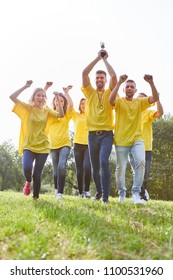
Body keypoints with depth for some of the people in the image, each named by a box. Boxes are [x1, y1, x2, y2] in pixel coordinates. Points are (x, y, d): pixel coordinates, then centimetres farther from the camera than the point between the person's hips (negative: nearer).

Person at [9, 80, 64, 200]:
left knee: (37, 174, 3)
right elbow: (12, 97, -12)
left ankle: (36, 197, 20)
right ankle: (28, 182, 11)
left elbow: (61, 115, -8)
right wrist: (26, 86, -13)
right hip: (28, 145, -2)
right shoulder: (27, 108, -1)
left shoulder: (47, 111, 6)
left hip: (43, 146, 2)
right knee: (27, 168, -24)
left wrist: (58, 98, -9)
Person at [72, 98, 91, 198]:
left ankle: (87, 190, -3)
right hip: (78, 145, 2)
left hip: (89, 145, -1)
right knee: (79, 169, 3)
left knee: (87, 167, -18)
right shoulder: (76, 115, 13)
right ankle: (80, 192, 13)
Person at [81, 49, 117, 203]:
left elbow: (114, 76, -8)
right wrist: (98, 58, 4)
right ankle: (99, 192, 30)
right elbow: (84, 73, 0)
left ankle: (105, 195, -13)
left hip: (106, 134, -2)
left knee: (104, 162, -21)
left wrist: (105, 59, 3)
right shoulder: (89, 92, 11)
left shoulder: (110, 93, 7)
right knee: (95, 167, 9)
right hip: (93, 134, 3)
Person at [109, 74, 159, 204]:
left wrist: (151, 83, -21)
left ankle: (136, 193, -12)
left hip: (137, 139, 1)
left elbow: (155, 98, -7)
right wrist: (119, 83, -28)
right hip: (121, 141, -1)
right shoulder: (119, 101, 0)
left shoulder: (140, 102, 7)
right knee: (121, 168, 5)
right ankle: (122, 193, 27)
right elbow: (111, 99, -23)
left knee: (141, 161, -22)